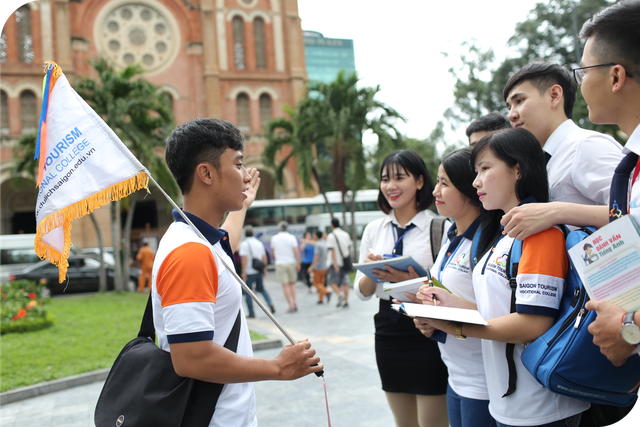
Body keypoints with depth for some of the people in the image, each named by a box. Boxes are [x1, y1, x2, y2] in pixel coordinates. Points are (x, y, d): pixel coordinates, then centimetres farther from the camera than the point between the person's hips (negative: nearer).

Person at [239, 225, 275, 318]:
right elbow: (264, 257, 8)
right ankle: (270, 303, 1)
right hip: (259, 271, 5)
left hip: (250, 271, -5)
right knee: (261, 288, 22)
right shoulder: (259, 243, 8)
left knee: (248, 292, 5)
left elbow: (245, 258, -16)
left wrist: (243, 272, -14)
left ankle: (251, 313, 5)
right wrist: (265, 269, 16)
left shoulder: (244, 244, -8)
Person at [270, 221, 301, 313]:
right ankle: (294, 302, 4)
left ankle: (291, 306, -3)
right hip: (291, 263, 1)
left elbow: (272, 251, 14)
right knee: (292, 283, 16)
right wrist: (298, 263, -2)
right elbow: (296, 251, -8)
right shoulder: (292, 237, -2)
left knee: (285, 285, 1)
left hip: (280, 264, -1)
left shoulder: (274, 238, 1)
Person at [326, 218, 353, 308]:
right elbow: (349, 247, 12)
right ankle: (346, 301, 7)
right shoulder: (346, 234, 9)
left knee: (332, 281, 4)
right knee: (345, 282, 9)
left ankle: (339, 294, -19)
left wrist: (335, 263, -17)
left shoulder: (331, 236, -9)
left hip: (335, 262, -5)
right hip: (345, 262, 5)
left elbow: (332, 250, -14)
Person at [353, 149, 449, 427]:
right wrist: (370, 272, -13)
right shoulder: (373, 230, 7)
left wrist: (411, 281, -25)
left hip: (427, 333, -5)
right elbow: (362, 293, 8)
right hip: (387, 330, 5)